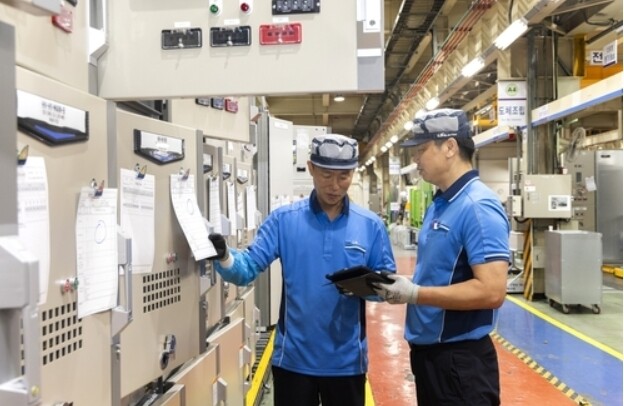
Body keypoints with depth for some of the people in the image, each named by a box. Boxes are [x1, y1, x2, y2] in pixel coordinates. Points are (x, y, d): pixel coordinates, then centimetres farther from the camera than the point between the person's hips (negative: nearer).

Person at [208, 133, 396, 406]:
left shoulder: (371, 225, -1)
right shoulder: (283, 219, -4)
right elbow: (248, 268, -8)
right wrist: (224, 257, -30)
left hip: (346, 360, 1)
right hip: (293, 358, -1)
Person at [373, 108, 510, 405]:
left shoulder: (478, 207, -19)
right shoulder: (439, 204, 9)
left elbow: (491, 291, -26)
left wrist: (414, 294, -23)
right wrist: (401, 283, 0)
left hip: (460, 359, -9)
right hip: (428, 350, 9)